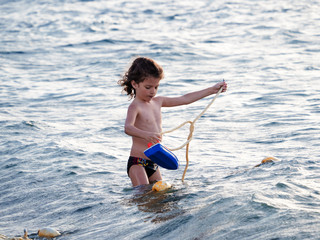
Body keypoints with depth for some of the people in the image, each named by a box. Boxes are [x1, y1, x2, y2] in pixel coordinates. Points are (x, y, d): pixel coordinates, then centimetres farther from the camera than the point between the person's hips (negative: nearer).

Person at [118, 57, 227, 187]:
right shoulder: (135, 107, -12)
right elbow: (128, 128, -31)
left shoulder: (157, 102, 12)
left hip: (153, 163, 8)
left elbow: (185, 99, 19)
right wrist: (146, 135, -52)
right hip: (138, 163, -8)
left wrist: (212, 90, 21)